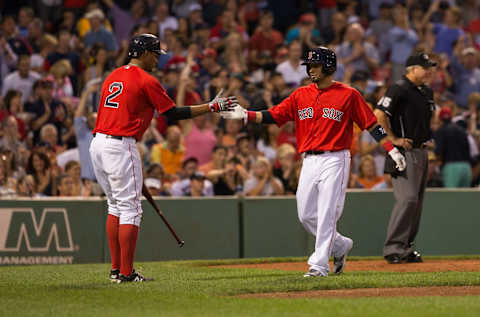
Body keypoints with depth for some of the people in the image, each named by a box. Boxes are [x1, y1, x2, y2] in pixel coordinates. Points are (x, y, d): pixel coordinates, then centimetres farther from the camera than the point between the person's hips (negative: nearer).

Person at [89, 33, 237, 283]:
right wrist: (212, 107, 2)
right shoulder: (146, 81, -7)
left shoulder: (113, 77, 17)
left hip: (97, 143, 8)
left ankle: (116, 269, 16)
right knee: (130, 208, -4)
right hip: (120, 146, -8)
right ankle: (126, 273, -6)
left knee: (115, 205, 17)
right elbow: (173, 113, -5)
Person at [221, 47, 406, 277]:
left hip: (335, 160, -6)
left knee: (327, 213, -10)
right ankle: (340, 246, 27)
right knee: (306, 215, 6)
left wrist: (392, 150, -10)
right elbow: (273, 116, 7)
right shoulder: (301, 95, 10)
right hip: (309, 161, 6)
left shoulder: (348, 95, -3)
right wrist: (245, 115, -5)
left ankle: (319, 265, -8)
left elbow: (371, 124, -4)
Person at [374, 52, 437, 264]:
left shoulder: (427, 92, 15)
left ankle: (406, 248, 16)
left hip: (421, 152, 9)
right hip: (404, 152, -9)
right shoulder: (399, 89, -12)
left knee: (417, 201, 9)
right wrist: (394, 139, -17)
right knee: (407, 198, -17)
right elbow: (378, 115, -20)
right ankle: (393, 248, -15)